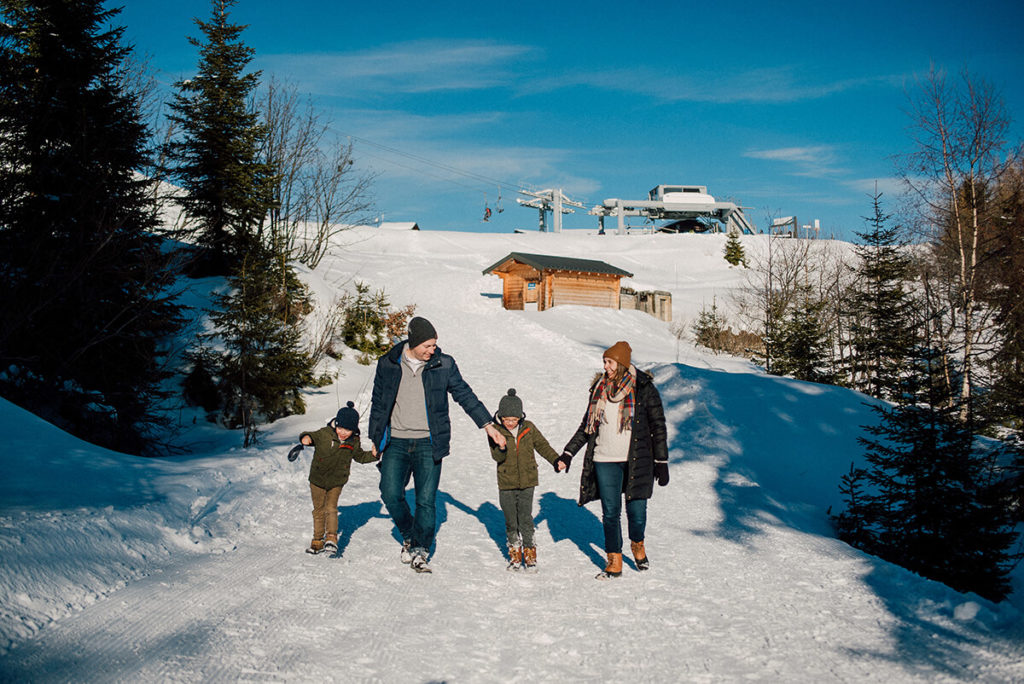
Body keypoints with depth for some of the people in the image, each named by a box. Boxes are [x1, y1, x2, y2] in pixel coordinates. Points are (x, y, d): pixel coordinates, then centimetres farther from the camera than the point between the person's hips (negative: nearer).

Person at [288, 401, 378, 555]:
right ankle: (318, 540, 22)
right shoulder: (324, 434, -15)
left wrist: (373, 455, -7)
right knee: (319, 510, 10)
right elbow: (312, 437, -6)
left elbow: (360, 456, 11)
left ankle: (331, 537, -9)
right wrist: (306, 438, -30)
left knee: (331, 508, -13)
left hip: (336, 482, 0)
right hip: (317, 480, 0)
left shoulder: (354, 442, -5)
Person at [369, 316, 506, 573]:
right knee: (391, 494, -9)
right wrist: (375, 438, 14)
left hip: (428, 444, -1)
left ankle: (419, 550, 10)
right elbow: (378, 403, 12)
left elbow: (465, 395, 8)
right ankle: (409, 536, 18)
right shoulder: (388, 364, 2)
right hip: (396, 443, 1)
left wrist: (488, 425, 4)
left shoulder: (444, 365, 0)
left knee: (426, 501, -5)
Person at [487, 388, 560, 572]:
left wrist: (556, 460, -1)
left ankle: (530, 553, 9)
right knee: (511, 522, 7)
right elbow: (496, 457, -13)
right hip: (506, 483, 0)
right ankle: (515, 554, 21)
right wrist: (501, 449, -34)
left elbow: (542, 446, 9)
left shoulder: (528, 428, -1)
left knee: (525, 519, -4)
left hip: (527, 481, 0)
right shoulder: (496, 430, -6)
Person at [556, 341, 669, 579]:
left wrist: (661, 462, -2)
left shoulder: (643, 389, -4)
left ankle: (637, 546, 31)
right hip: (605, 461, 3)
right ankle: (614, 562, 15)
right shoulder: (600, 388, 7)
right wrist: (568, 454, 10)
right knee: (610, 513, 3)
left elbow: (658, 427, 0)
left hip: (637, 461, -3)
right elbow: (587, 426, 15)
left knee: (636, 511, 0)